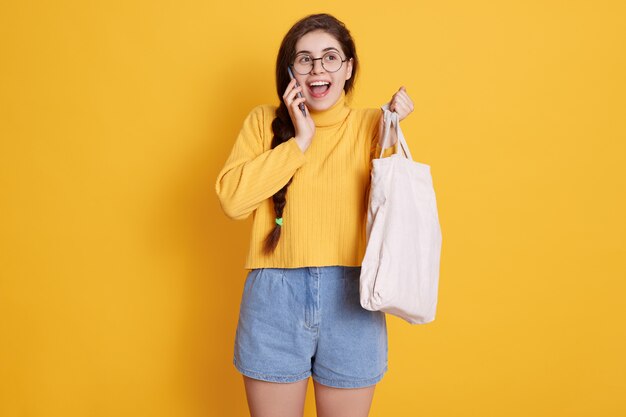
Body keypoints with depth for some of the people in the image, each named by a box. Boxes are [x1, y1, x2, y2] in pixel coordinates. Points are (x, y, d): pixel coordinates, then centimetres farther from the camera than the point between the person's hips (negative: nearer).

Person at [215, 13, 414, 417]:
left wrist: (390, 134, -15)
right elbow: (231, 199, -10)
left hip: (350, 298, 0)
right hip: (275, 297, 0)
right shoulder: (265, 120, 5)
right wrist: (299, 141, -9)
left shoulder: (371, 124, 4)